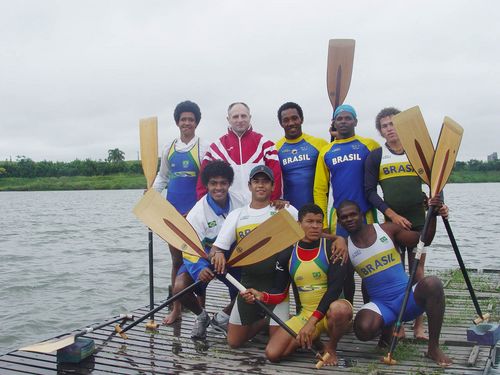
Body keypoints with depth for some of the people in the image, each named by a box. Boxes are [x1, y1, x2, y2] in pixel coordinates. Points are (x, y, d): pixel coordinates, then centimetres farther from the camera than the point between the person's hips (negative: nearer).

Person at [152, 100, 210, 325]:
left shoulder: (203, 148, -3)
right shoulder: (169, 148, 10)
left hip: (195, 211, -4)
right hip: (173, 210, 4)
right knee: (177, 260, 11)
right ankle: (176, 308, 21)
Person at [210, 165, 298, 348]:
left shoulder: (284, 210, 0)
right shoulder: (236, 215, 4)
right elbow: (215, 249, 2)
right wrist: (217, 254, -23)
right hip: (248, 283, 3)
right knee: (234, 341, 6)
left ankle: (276, 322, 28)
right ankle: (264, 319, 32)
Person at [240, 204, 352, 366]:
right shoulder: (287, 255, 1)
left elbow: (335, 287, -18)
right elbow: (280, 293, 5)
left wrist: (312, 321, -25)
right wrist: (261, 296, -18)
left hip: (331, 310, -3)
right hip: (305, 314, 3)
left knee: (339, 309, -40)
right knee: (272, 354, -14)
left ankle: (331, 347, -6)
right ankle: (311, 338, 15)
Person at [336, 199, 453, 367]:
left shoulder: (387, 229, 1)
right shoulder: (345, 248, 3)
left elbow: (424, 240, 4)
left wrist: (432, 215, -11)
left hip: (407, 297, 0)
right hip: (380, 304, 0)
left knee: (432, 284, -32)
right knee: (363, 330, -32)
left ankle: (433, 348, -14)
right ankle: (387, 327, 9)